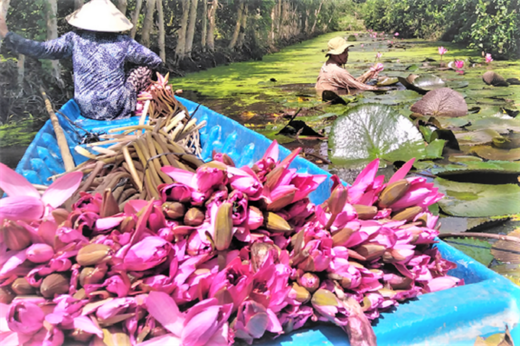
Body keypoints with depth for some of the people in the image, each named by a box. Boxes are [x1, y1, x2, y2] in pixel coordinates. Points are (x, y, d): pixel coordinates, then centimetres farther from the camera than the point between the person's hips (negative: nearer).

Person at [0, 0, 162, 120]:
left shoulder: (74, 39, -5)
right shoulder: (123, 42, -7)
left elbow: (40, 50, -11)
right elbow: (156, 61, 0)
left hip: (87, 111, 4)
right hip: (118, 110, -4)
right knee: (144, 69, 17)